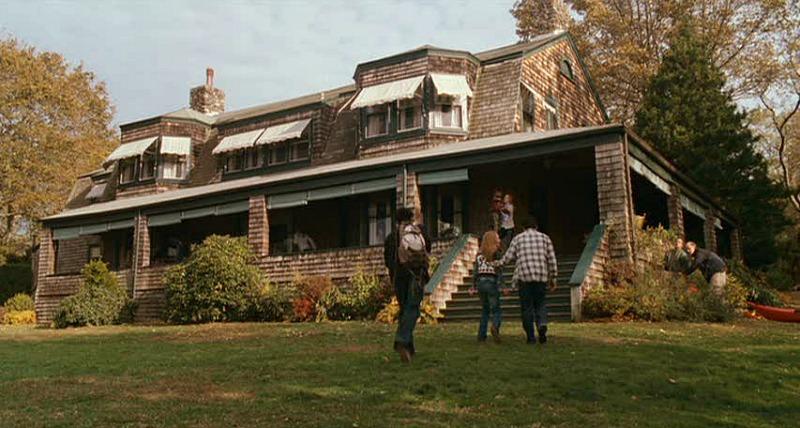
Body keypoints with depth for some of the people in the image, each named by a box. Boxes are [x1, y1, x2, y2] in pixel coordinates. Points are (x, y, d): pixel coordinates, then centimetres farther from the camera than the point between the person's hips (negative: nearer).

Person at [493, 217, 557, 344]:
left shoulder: (518, 238, 9)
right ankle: (542, 324, -14)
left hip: (524, 277, -1)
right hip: (541, 277, 1)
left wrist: (498, 263, 22)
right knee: (540, 305, 13)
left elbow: (508, 257, 2)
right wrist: (553, 278, 12)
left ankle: (531, 337, 7)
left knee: (527, 307, 7)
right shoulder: (544, 237, 12)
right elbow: (552, 260, 7)